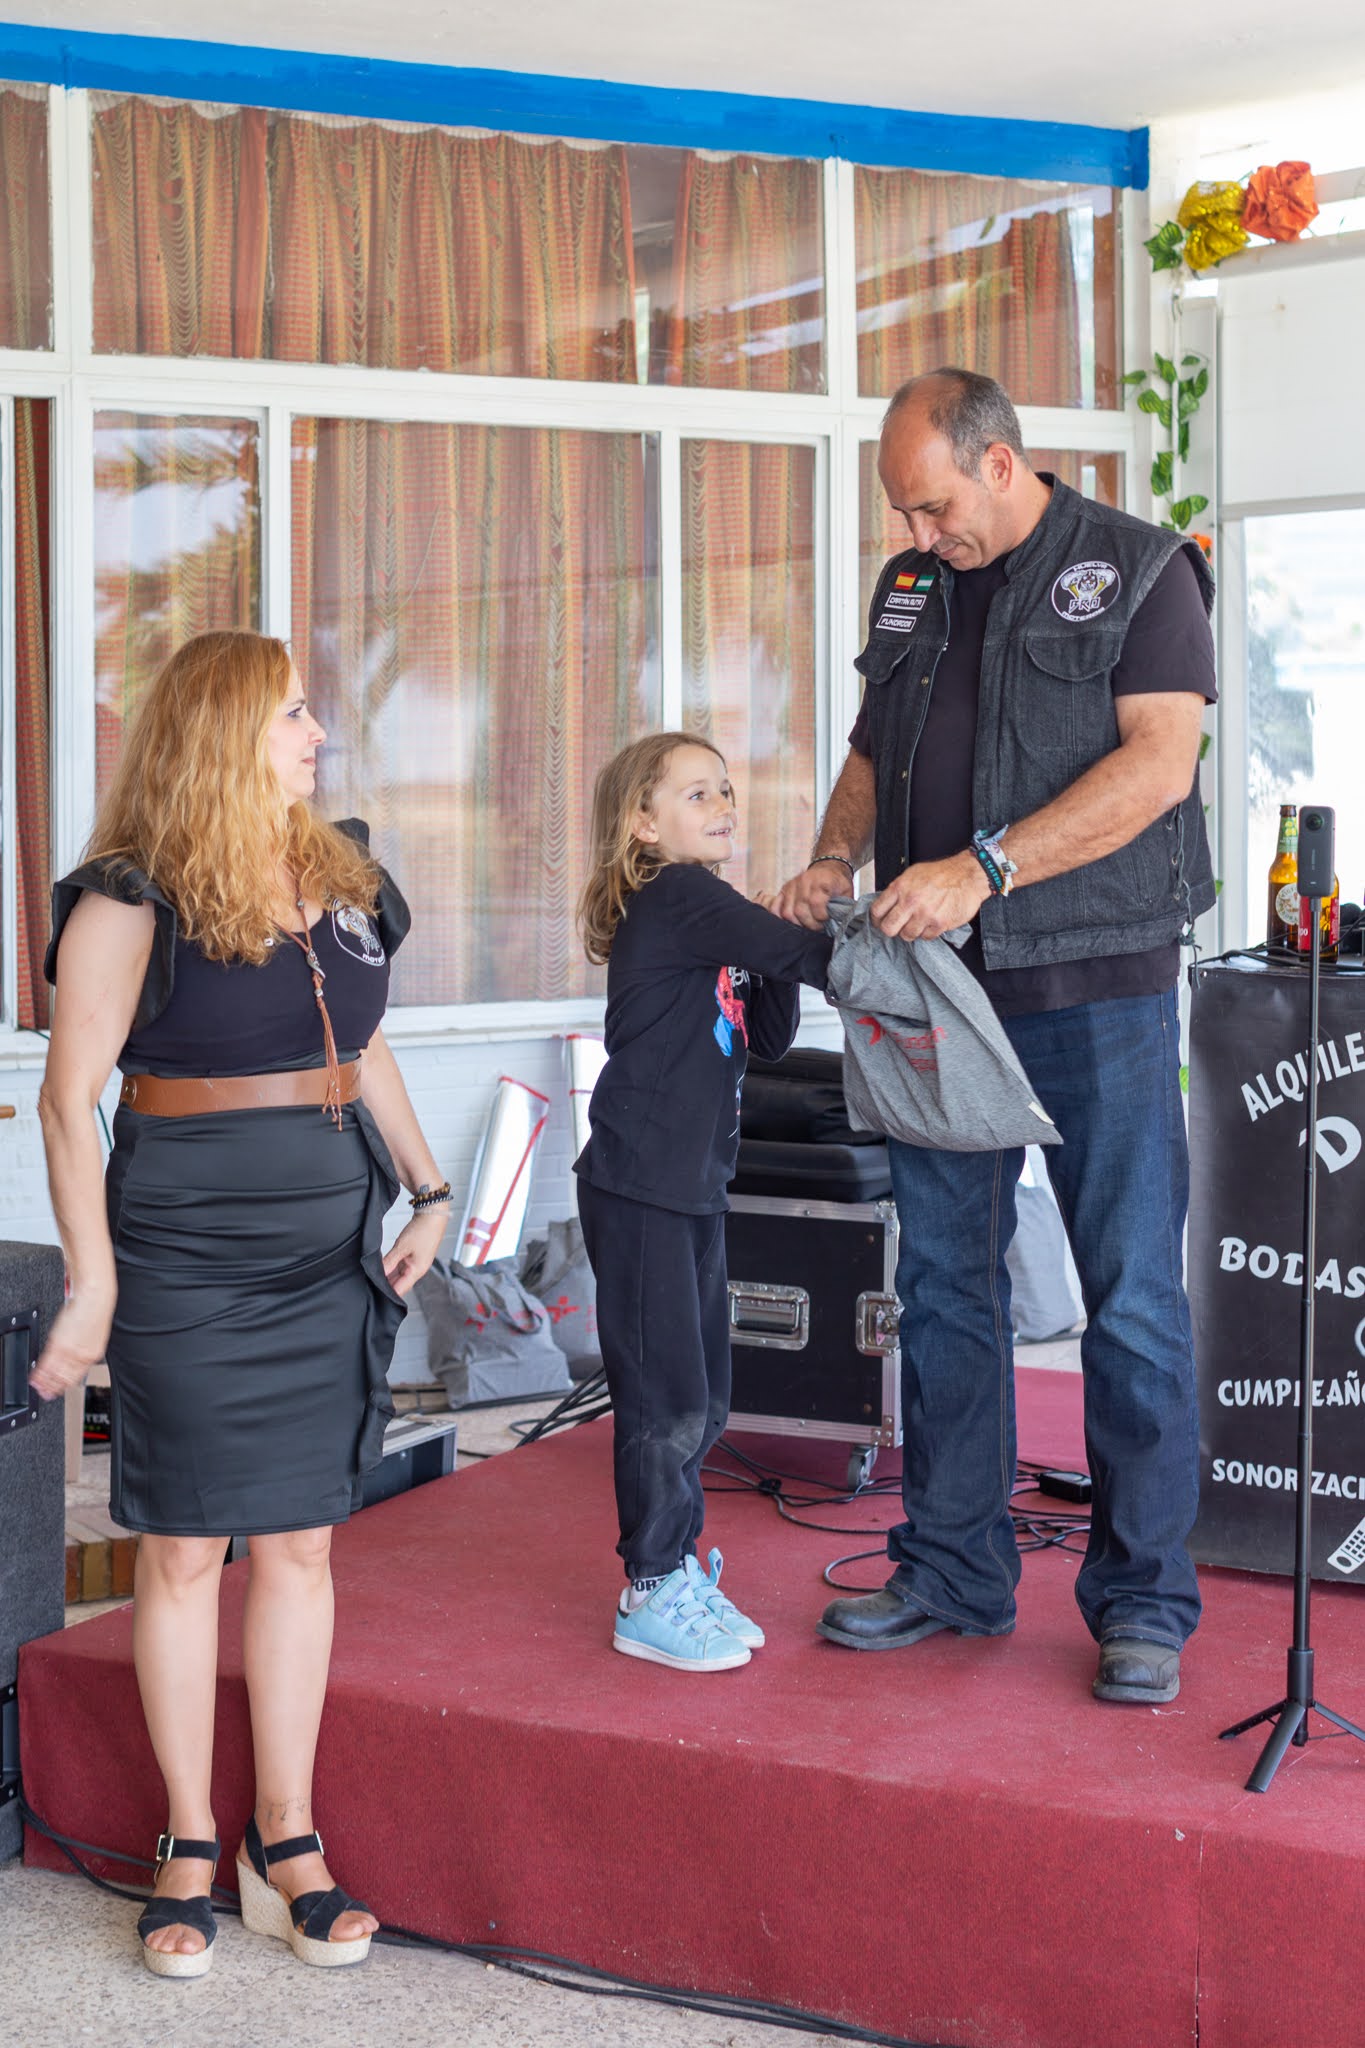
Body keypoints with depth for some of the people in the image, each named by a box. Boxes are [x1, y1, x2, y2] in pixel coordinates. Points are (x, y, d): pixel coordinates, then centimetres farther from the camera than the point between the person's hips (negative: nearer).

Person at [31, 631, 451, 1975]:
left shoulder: (339, 878, 11)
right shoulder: (132, 899, -9)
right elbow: (69, 1095, -11)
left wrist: (428, 1192, 16)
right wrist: (92, 1281, -16)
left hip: (328, 1253, 6)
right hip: (186, 1249, -5)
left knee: (300, 1544, 8)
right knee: (184, 1550, 4)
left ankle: (286, 1847, 17)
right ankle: (188, 1852, 16)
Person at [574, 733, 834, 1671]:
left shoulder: (708, 918, 15)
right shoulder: (675, 898, -13)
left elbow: (770, 1037, 15)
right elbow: (794, 950, -21)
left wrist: (779, 962, 0)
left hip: (694, 1187, 9)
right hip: (640, 1188, -9)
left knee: (703, 1401, 15)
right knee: (666, 1400, -3)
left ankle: (678, 1573, 26)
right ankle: (653, 1596, 8)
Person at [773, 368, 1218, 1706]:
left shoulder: (1137, 570, -2)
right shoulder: (910, 590, 15)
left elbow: (1157, 763, -14)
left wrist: (983, 867, -21)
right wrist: (835, 859, 0)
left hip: (1095, 990, -5)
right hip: (937, 989, 6)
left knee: (1131, 1300, -1)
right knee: (941, 1287, 9)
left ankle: (1142, 1598, 9)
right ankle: (953, 1572, 21)